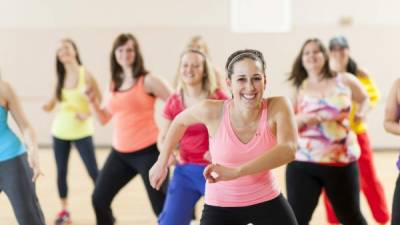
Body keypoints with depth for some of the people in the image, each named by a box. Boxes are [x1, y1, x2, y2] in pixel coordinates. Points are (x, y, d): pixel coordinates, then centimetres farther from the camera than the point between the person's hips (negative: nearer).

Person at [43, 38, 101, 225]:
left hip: (81, 132, -4)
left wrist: (87, 114, -22)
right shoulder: (60, 78, 4)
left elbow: (100, 100, -8)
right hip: (60, 131, 5)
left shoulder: (86, 74, -10)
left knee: (94, 172, -6)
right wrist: (47, 106, -17)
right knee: (61, 172, 8)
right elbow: (52, 104, 5)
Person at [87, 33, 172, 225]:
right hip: (120, 153, 7)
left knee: (162, 206, -7)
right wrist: (92, 101, 1)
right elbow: (104, 119, 18)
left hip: (148, 151, -6)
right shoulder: (113, 85, 11)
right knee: (99, 199, 8)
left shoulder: (147, 81, -7)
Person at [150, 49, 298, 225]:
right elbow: (180, 121, 4)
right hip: (220, 207, 0)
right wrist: (162, 163, 10)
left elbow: (288, 150, -36)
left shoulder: (277, 107, -19)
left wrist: (236, 172, -44)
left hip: (267, 202, 0)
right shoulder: (213, 111, -17)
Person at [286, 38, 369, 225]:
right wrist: (302, 120, -18)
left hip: (341, 162, 0)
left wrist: (361, 113, 4)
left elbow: (364, 99, 23)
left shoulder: (345, 80, 4)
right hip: (302, 163, 0)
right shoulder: (299, 88, 5)